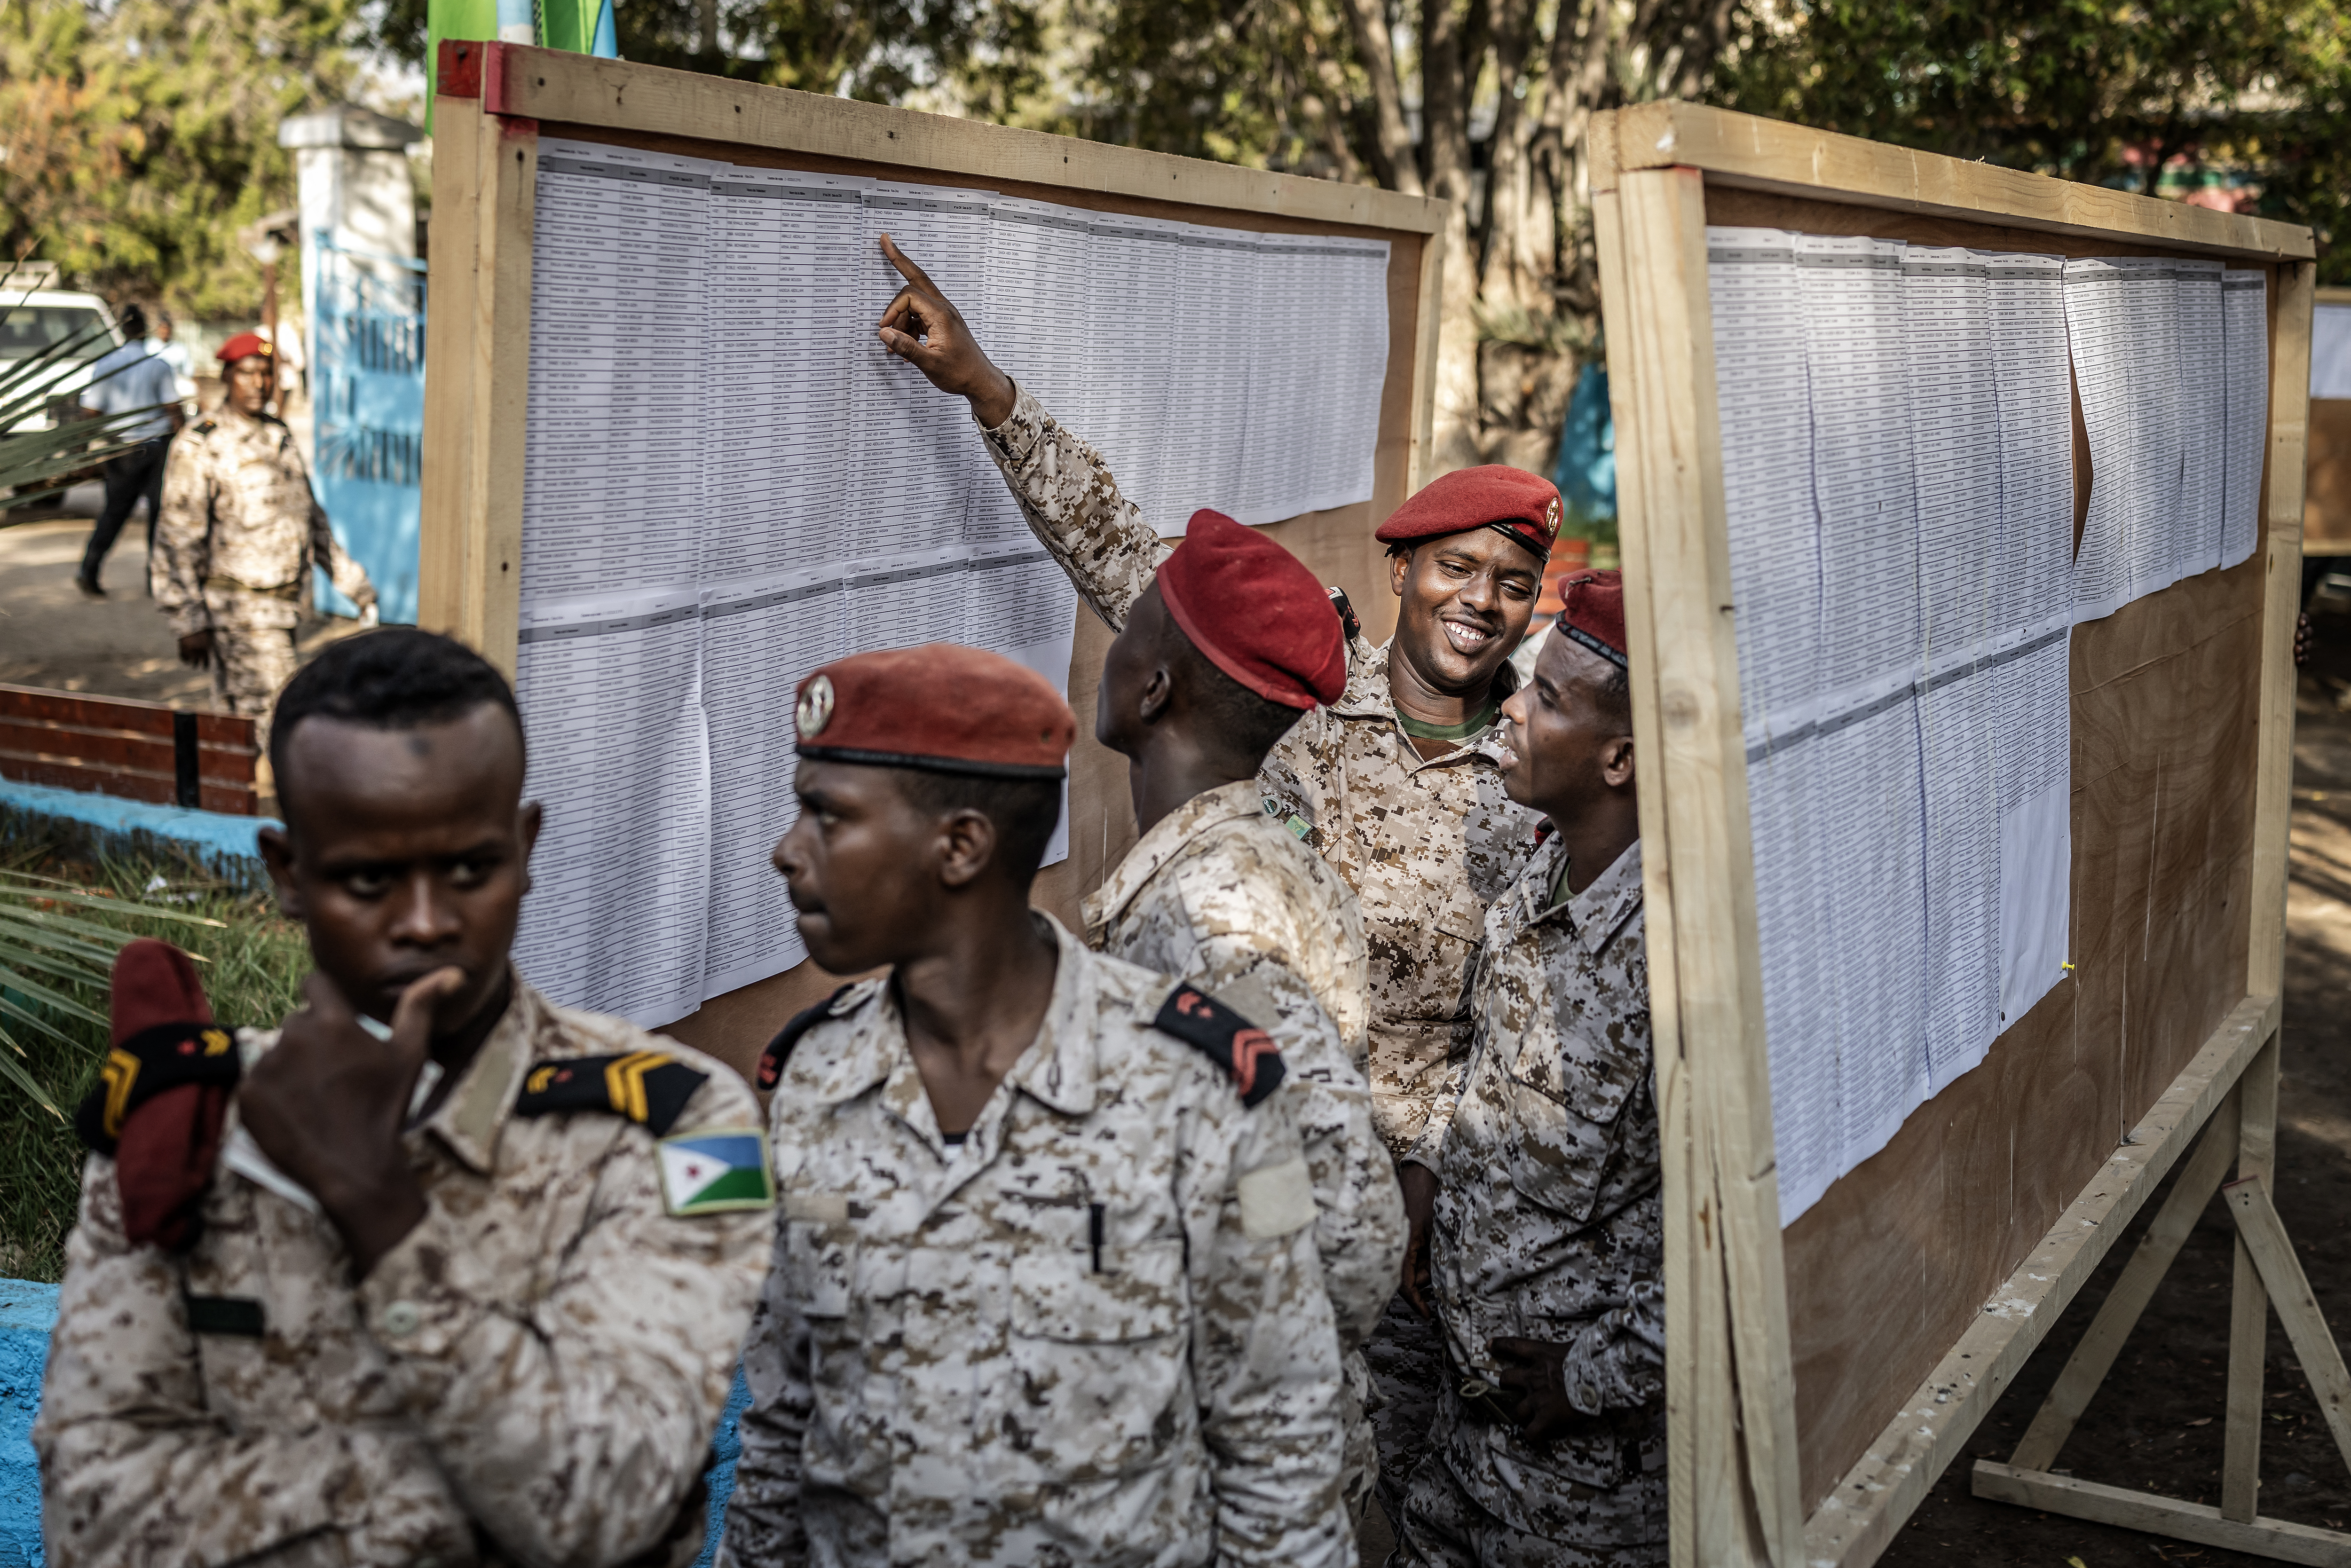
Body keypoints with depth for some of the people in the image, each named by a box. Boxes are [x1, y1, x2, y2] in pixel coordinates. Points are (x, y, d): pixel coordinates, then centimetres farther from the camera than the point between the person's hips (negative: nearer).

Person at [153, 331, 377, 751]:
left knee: (241, 718, 14)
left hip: (282, 604, 7)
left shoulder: (280, 438, 13)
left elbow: (312, 517, 21)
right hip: (239, 607, -7)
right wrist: (189, 621, -15)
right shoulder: (199, 447, -10)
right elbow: (178, 540, -11)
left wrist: (353, 580, 17)